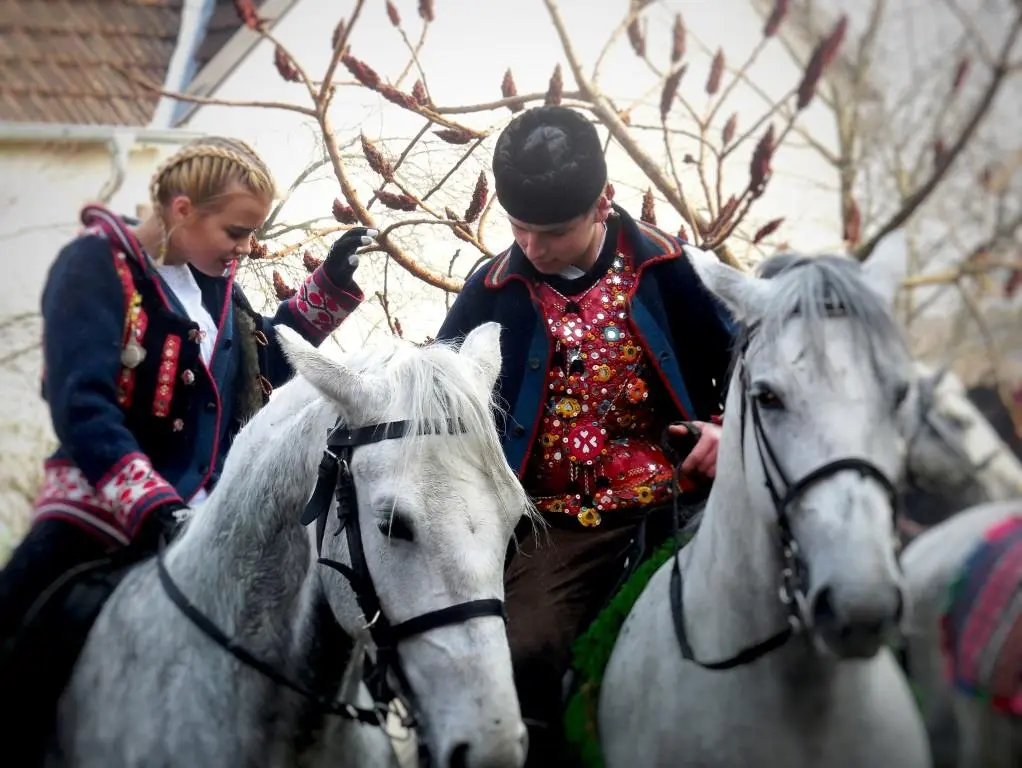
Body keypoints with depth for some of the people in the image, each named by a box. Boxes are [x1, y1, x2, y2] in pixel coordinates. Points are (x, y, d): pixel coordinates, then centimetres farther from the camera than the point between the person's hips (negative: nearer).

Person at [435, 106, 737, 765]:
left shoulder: (664, 267, 0)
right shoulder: (496, 291, 2)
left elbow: (741, 357, 12)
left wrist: (729, 428, -3)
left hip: (672, 494, 0)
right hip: (556, 515, 0)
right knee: (525, 656, -19)